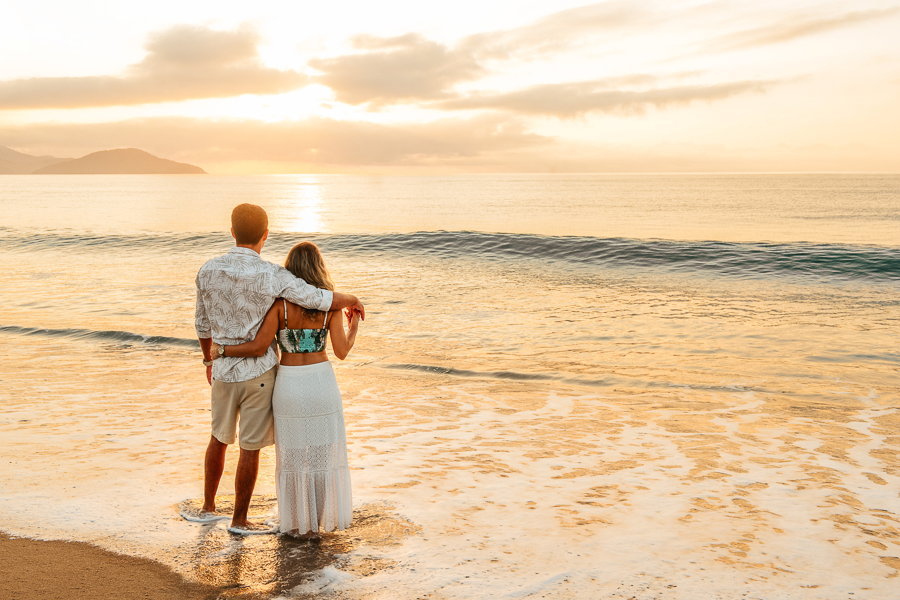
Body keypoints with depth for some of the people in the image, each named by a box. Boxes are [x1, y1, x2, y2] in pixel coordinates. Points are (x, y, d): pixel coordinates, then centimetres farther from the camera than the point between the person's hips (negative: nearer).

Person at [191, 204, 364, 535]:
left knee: (220, 438, 24)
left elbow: (202, 323, 8)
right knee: (250, 447, 8)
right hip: (259, 371, -4)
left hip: (225, 369, 5)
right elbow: (325, 300, -18)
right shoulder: (271, 275, -19)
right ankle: (240, 520, 18)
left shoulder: (208, 270, -5)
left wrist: (209, 360, 24)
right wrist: (354, 301, 5)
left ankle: (208, 507, 33)